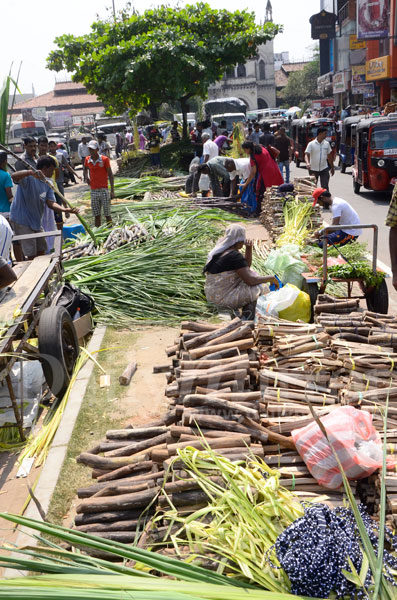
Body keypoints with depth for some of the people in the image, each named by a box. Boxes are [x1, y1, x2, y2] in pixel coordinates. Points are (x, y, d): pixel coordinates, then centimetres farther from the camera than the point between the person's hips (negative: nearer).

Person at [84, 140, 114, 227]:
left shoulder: (104, 159, -6)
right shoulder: (87, 160, 5)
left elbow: (110, 174, -4)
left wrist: (112, 190, -9)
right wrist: (87, 177, 5)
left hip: (104, 190, -4)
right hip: (93, 190, 4)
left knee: (107, 214, -1)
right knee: (96, 215, 8)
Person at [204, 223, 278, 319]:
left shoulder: (220, 250, 8)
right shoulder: (235, 256, -21)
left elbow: (247, 266, 17)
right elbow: (250, 280, -26)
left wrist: (249, 249, 2)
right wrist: (271, 279, -13)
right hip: (223, 298, -10)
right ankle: (247, 318, 2)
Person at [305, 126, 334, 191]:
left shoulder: (327, 144, 5)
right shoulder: (311, 144, -7)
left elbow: (329, 156, 14)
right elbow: (306, 155, -14)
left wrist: (332, 167, 17)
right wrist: (307, 163, -35)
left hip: (324, 169, 2)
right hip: (313, 169, -2)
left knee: (325, 187, -4)